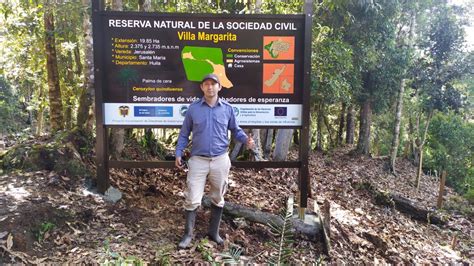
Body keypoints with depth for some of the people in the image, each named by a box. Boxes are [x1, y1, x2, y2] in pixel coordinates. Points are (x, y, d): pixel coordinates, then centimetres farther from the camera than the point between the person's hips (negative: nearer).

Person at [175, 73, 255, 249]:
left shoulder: (227, 108, 2)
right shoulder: (193, 108, 0)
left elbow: (235, 130, 8)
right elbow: (184, 133, 6)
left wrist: (246, 139, -12)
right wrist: (178, 153, 0)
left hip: (221, 160, 2)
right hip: (198, 160, -1)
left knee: (218, 198, 12)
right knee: (192, 199, -1)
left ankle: (214, 232, 28)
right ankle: (188, 234, 15)